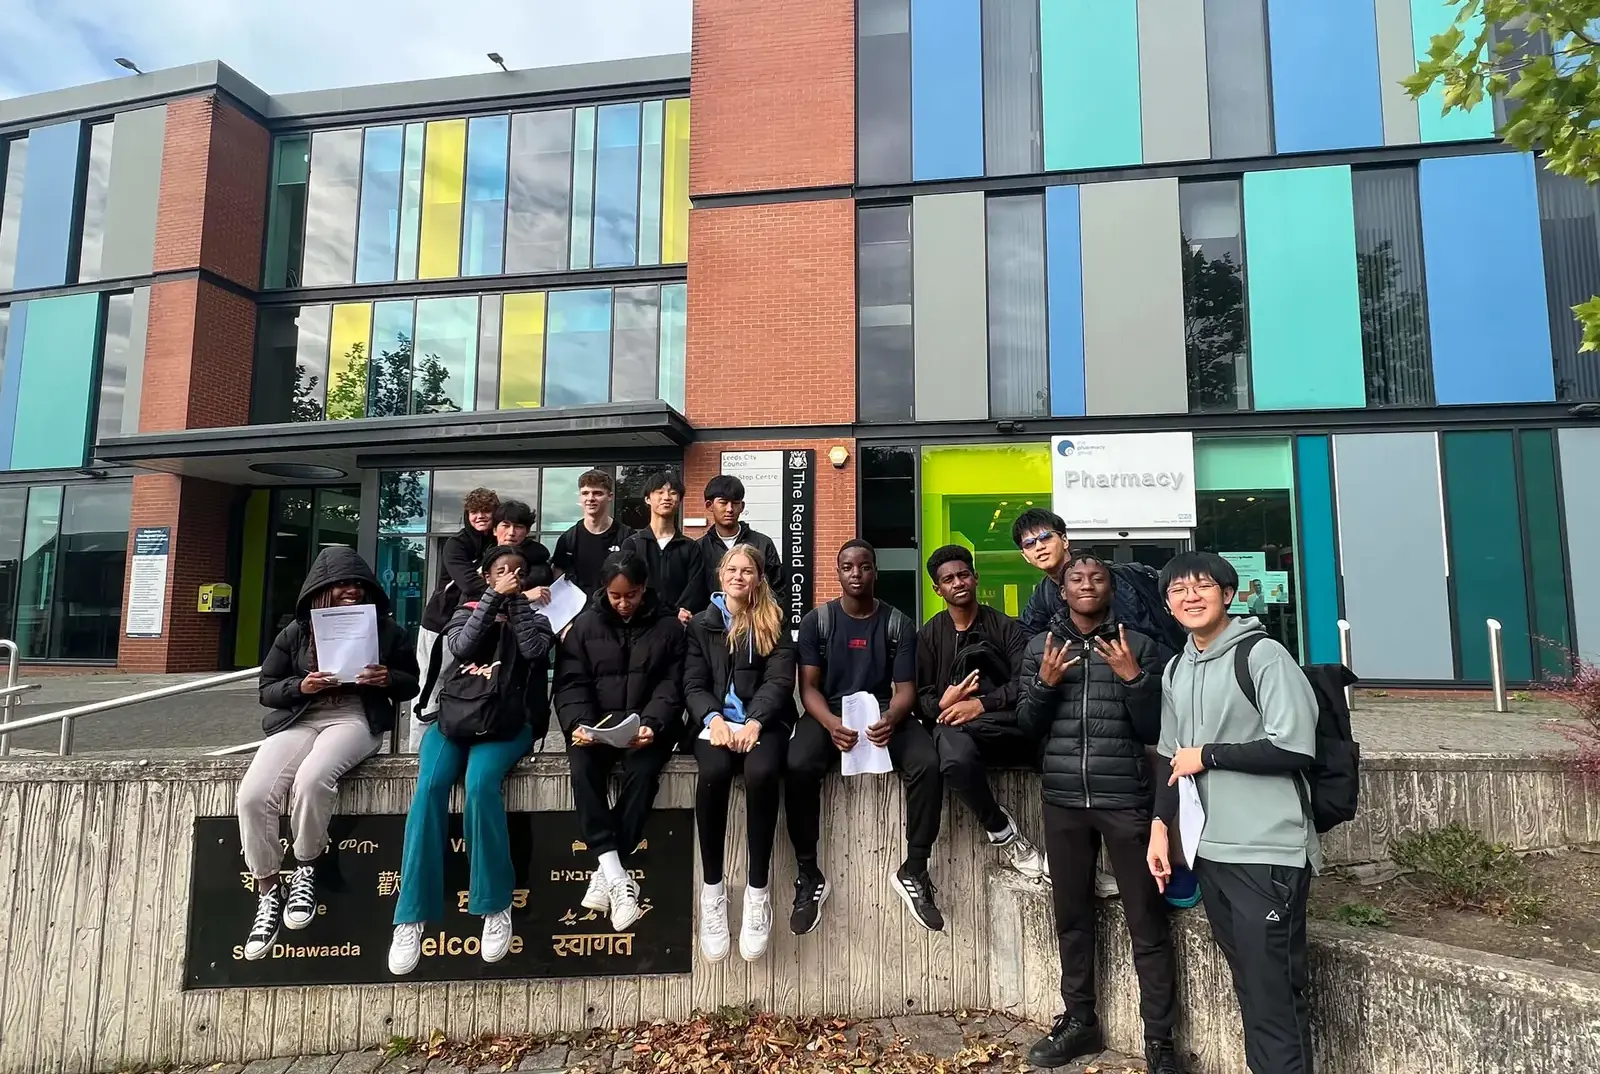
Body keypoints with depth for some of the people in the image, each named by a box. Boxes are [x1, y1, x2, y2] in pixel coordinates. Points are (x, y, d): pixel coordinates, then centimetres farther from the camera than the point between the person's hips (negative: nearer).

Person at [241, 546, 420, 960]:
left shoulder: (387, 629, 9)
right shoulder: (296, 631, 11)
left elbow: (411, 684, 13)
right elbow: (267, 689, 11)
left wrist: (388, 679, -10)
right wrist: (300, 686, -10)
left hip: (356, 719, -2)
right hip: (299, 720, 3)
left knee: (312, 779, -35)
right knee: (253, 794, -24)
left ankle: (305, 869, -7)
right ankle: (268, 894, -4)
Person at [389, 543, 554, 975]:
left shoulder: (534, 618, 15)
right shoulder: (466, 612, 17)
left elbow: (534, 650, -8)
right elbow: (462, 647, -6)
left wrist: (516, 600, -5)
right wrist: (493, 598, -7)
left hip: (506, 723, -2)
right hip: (454, 716, 2)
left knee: (481, 783, -31)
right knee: (429, 787, -25)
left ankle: (496, 905, -20)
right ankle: (413, 915, -20)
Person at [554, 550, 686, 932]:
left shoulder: (668, 626, 3)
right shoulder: (585, 625, 8)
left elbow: (671, 685, -3)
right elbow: (571, 683, 2)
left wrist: (651, 724, -20)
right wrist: (578, 723, -17)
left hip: (647, 724, -1)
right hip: (596, 723, 1)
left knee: (643, 772, -32)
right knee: (583, 768, -29)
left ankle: (606, 874, -22)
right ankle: (618, 877, -31)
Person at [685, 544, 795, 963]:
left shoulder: (774, 624, 11)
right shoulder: (701, 624, 15)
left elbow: (779, 681, 0)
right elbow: (693, 684, 6)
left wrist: (755, 722, -18)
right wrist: (714, 719, -15)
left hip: (762, 721, -1)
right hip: (715, 720, 1)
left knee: (761, 773, -34)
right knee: (713, 772, -33)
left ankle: (758, 890, -22)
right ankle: (712, 889, -21)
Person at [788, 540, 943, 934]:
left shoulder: (897, 623, 4)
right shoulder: (817, 620, 2)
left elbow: (905, 688, -1)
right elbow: (808, 687, -3)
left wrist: (892, 718, -26)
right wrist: (831, 723, -25)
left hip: (884, 714, 1)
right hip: (828, 714, -1)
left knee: (928, 764, -28)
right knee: (797, 767, -32)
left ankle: (913, 872, -11)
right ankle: (810, 875, -13)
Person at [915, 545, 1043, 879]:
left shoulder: (1006, 626, 8)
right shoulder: (929, 635, 10)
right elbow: (922, 697, 6)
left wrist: (981, 705, -18)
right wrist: (942, 704, -17)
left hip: (1008, 725, 2)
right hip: (954, 723, -2)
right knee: (956, 761, -36)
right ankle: (1004, 834, -9)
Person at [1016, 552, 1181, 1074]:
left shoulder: (1138, 646, 2)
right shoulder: (1040, 647, 7)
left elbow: (1152, 730, -1)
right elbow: (1028, 728, 5)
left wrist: (1133, 678, -15)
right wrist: (1044, 684, -11)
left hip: (1126, 799, -2)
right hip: (1063, 801, 2)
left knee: (1147, 921, 3)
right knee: (1071, 915, 11)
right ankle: (1079, 1020, 26)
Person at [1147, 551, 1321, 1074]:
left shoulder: (1263, 655, -9)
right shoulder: (1176, 670, 12)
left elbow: (1294, 750, -16)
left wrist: (1208, 756, -11)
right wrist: (1161, 826, 10)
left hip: (1267, 853, -6)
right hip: (1209, 850, 6)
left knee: (1276, 992, -1)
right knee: (1249, 985, 15)